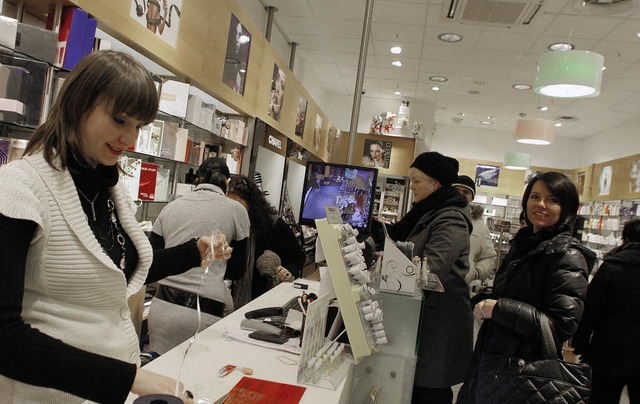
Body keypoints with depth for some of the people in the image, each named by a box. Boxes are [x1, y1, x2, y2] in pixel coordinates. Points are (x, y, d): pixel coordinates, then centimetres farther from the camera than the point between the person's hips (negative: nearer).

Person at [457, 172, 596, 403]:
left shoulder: (567, 256, -16)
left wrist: (498, 308, -26)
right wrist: (485, 300, 7)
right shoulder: (523, 242, 8)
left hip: (524, 369, -7)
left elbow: (563, 325, -24)